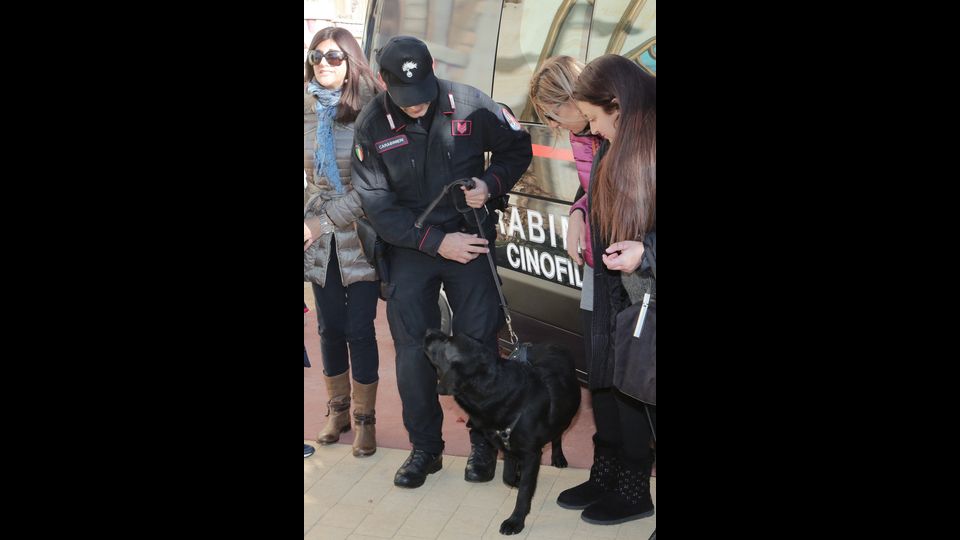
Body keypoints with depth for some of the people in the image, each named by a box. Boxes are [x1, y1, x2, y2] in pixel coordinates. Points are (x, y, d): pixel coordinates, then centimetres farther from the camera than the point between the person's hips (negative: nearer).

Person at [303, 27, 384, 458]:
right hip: (320, 238, 4)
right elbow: (309, 175, 13)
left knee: (360, 329, 0)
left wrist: (335, 214, -12)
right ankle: (338, 410, 28)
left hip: (361, 237, -4)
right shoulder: (307, 111, 5)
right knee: (330, 328, 11)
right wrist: (315, 211, -3)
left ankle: (365, 419, 14)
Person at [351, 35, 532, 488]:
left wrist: (491, 183, -16)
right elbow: (378, 207, -9)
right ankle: (424, 447, 19)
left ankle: (483, 442, 21)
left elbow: (518, 148, 4)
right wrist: (437, 242, -16)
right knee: (412, 350, 1)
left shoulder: (469, 104, -11)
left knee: (478, 343, 3)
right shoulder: (371, 126, -10)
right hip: (410, 247, 1)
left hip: (470, 237, 0)